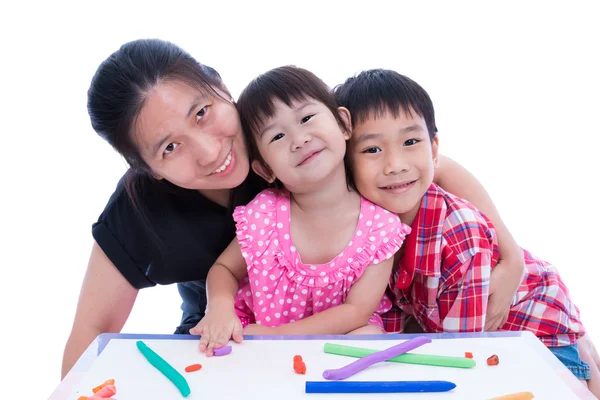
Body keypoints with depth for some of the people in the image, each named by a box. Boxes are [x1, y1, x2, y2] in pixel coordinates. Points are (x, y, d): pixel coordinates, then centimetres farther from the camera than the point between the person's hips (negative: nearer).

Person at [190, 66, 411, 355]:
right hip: (254, 337, 2)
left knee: (369, 335, -30)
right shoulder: (261, 214, -15)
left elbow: (358, 309, -17)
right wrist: (220, 306, -22)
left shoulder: (379, 223, -18)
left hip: (340, 333, -1)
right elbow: (224, 268, 2)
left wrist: (274, 335, -23)